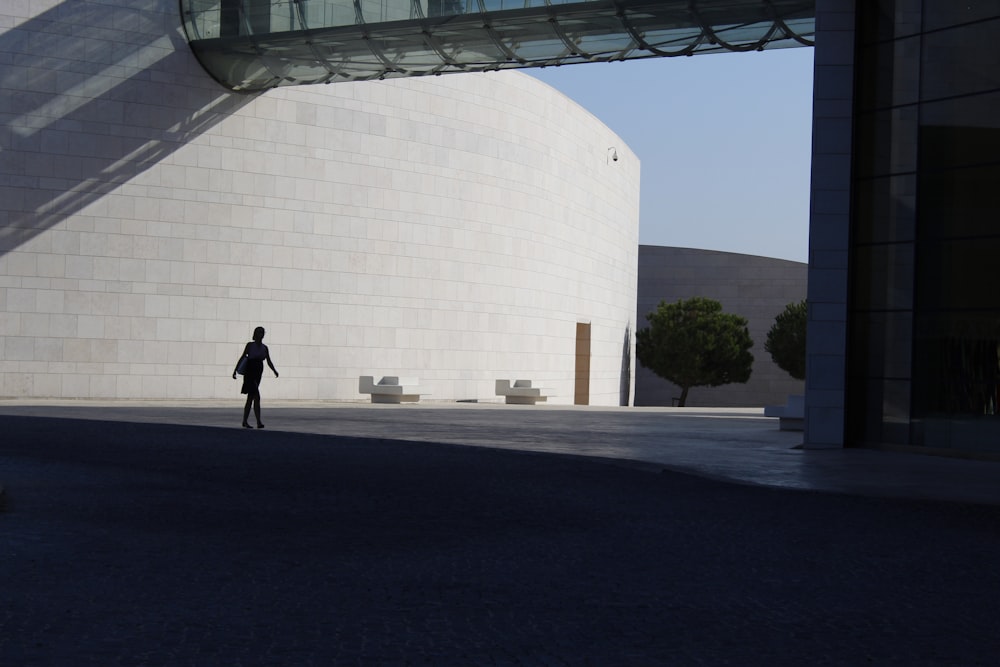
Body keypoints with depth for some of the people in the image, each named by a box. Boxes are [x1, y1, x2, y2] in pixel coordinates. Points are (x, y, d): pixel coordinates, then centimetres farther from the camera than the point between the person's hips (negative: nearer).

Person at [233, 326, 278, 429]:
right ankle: (259, 422, -20)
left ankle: (245, 421, 18)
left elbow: (269, 361, 10)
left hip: (258, 374, 6)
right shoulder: (250, 345, -2)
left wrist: (274, 370, -8)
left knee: (250, 398, 11)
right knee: (256, 397, -17)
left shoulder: (264, 348, 10)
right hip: (249, 373, -6)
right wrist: (235, 371, -6)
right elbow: (242, 358, -2)